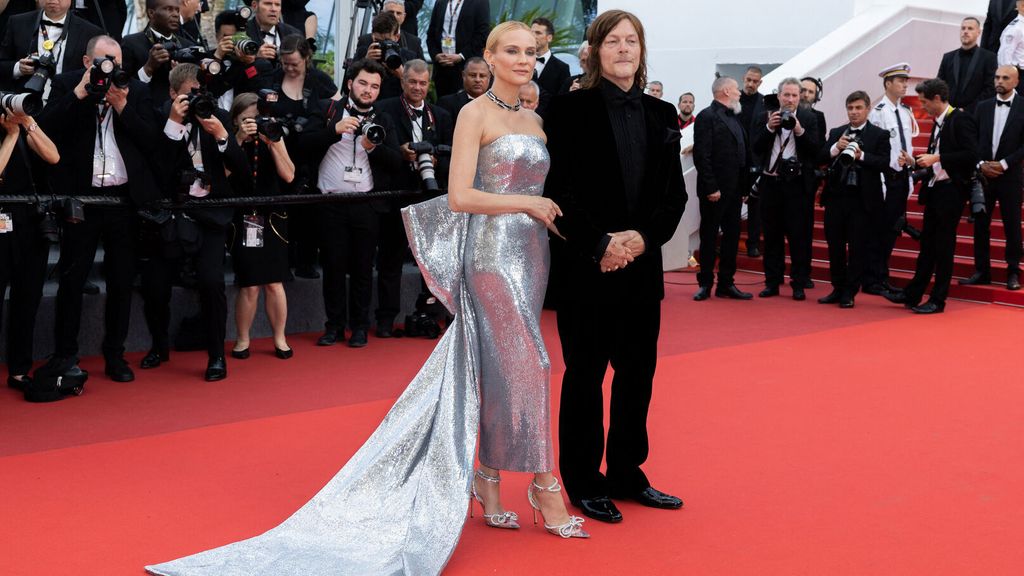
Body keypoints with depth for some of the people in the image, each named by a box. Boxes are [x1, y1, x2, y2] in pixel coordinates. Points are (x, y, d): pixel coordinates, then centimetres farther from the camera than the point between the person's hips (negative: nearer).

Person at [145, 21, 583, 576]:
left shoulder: (534, 121, 16)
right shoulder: (475, 114, -6)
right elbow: (459, 196, -14)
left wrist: (548, 208, 1)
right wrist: (528, 203, -10)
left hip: (529, 253, 7)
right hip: (492, 253, -7)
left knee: (500, 371, 9)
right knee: (526, 364, -8)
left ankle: (487, 477, 17)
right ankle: (545, 486, 0)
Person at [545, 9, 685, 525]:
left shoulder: (661, 114, 9)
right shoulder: (570, 109, -4)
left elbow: (675, 193, 6)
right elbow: (559, 191, -9)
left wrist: (643, 237, -10)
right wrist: (599, 245, -16)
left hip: (642, 266, 5)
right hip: (585, 267, -5)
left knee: (638, 375, 11)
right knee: (584, 376, 4)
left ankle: (626, 474, 24)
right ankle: (583, 483, 16)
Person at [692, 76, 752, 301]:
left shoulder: (733, 118, 16)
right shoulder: (707, 116, -10)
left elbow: (743, 153, 18)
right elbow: (701, 155, -16)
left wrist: (743, 188, 11)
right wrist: (711, 188, -19)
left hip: (734, 190, 8)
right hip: (715, 191, -8)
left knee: (732, 237, 10)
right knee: (709, 237, 2)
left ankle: (726, 283, 17)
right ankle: (705, 284, 10)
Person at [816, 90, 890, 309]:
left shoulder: (879, 135, 2)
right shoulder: (836, 133, 12)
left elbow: (884, 163, -8)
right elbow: (820, 159, 4)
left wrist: (861, 156, -21)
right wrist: (836, 148, -14)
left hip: (862, 198, -3)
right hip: (836, 194, 4)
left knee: (857, 247, 0)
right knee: (835, 244, 8)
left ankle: (849, 292, 8)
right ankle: (837, 288, 20)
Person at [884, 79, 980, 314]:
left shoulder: (961, 119, -12)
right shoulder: (939, 123, 14)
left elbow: (971, 154, -20)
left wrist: (937, 158, -19)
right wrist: (919, 162, 6)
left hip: (951, 190, -8)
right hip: (935, 188, 8)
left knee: (944, 246, -1)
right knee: (927, 244, 12)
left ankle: (938, 300, 7)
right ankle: (912, 294, 18)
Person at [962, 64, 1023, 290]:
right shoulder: (983, 107, 8)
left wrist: (1004, 164, -14)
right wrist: (981, 164, -6)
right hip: (983, 175, 3)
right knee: (980, 225, 5)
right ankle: (982, 271, 13)